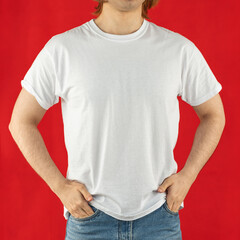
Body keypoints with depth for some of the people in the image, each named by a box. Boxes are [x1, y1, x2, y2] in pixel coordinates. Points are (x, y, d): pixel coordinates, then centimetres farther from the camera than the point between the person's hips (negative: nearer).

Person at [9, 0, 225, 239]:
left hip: (159, 215, 1)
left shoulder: (180, 49, -3)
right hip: (88, 216, -1)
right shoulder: (61, 49, -6)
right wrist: (60, 186, -7)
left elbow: (213, 115, 10)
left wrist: (187, 176, -2)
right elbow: (21, 122, 1)